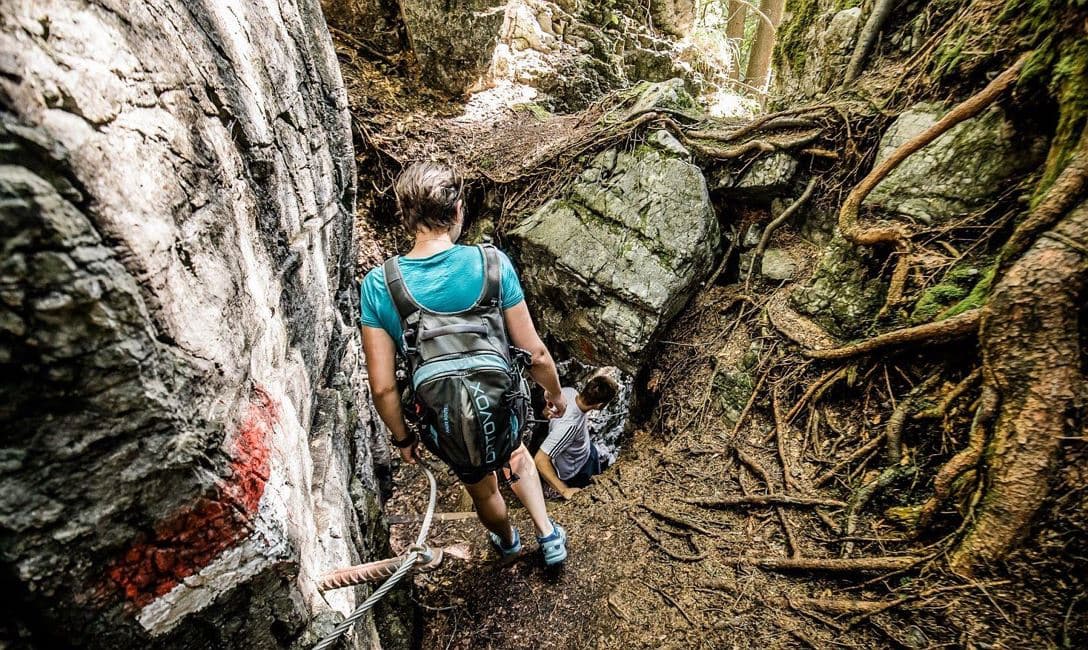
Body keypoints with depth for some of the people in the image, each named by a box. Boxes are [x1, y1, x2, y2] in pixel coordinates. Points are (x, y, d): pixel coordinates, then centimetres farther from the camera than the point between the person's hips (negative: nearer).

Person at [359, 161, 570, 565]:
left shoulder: (377, 285, -16)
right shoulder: (492, 263, -18)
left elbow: (383, 387, -13)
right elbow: (534, 352, -13)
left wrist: (402, 437, 5)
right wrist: (555, 393, 7)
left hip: (443, 429, 1)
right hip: (502, 410, 0)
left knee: (481, 487, 32)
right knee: (516, 455, 38)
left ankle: (507, 542, 63)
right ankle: (547, 535, 41)